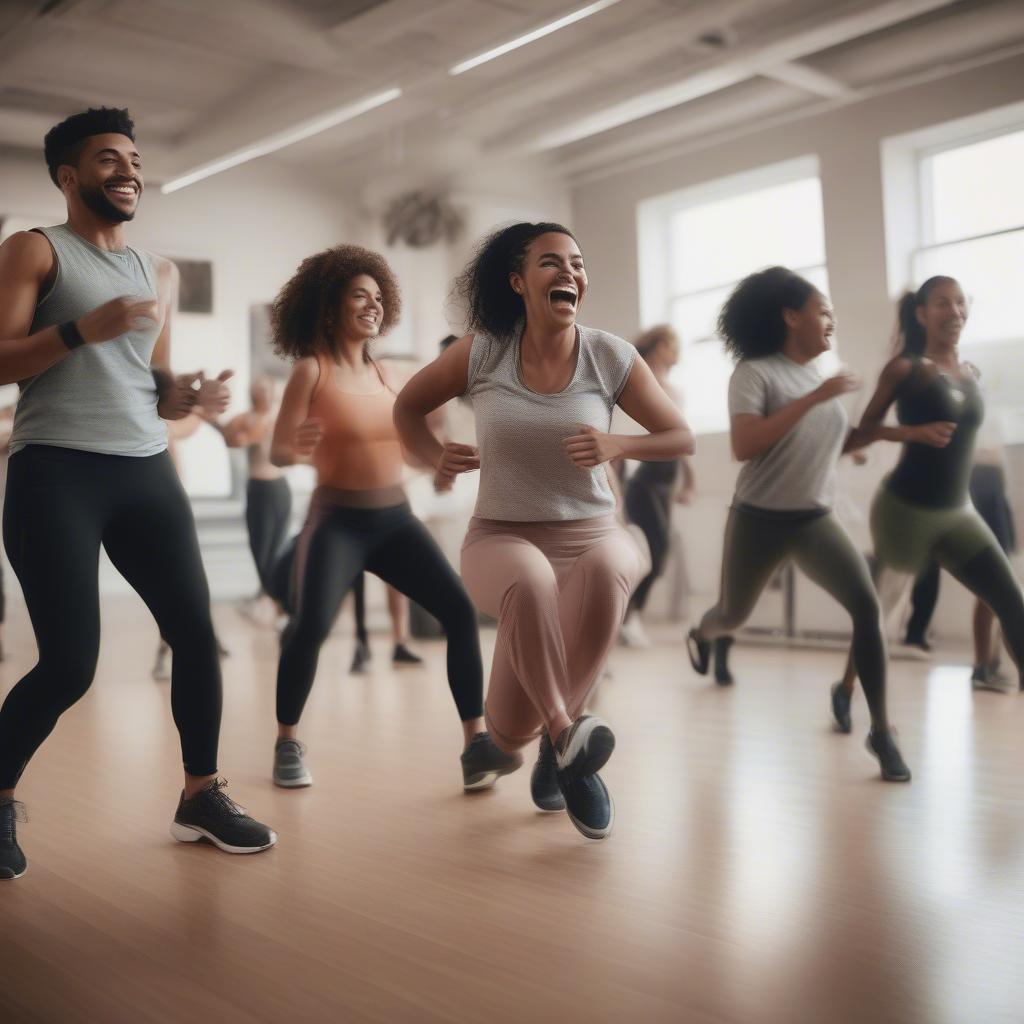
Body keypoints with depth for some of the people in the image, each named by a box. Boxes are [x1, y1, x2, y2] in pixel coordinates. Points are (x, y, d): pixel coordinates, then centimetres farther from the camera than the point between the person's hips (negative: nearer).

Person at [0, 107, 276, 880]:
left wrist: (186, 396, 0)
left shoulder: (159, 272, 20)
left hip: (146, 472, 6)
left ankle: (201, 796, 16)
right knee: (69, 664, -9)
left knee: (197, 632, 0)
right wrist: (83, 329, -21)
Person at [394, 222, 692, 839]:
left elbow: (681, 437, 2)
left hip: (591, 532, 1)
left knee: (607, 568, -38)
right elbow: (409, 406, 12)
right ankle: (564, 730, -13)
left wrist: (616, 446, -17)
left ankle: (559, 741, -17)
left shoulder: (610, 357, -4)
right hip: (502, 537, -1)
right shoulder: (482, 352, -4)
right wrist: (434, 457, -9)